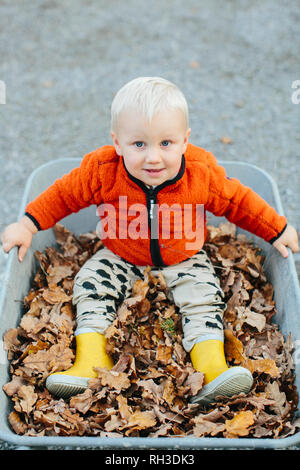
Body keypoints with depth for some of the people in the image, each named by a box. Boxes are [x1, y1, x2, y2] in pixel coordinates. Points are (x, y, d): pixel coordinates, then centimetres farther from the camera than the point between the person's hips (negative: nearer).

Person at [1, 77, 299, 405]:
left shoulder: (202, 173, -21)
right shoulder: (103, 172, -21)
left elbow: (238, 201, -6)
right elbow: (64, 193, -8)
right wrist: (27, 225, -12)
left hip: (184, 259, 0)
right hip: (120, 258, 1)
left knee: (204, 296, -18)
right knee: (90, 284, -14)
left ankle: (212, 369, -18)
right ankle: (91, 361, -12)